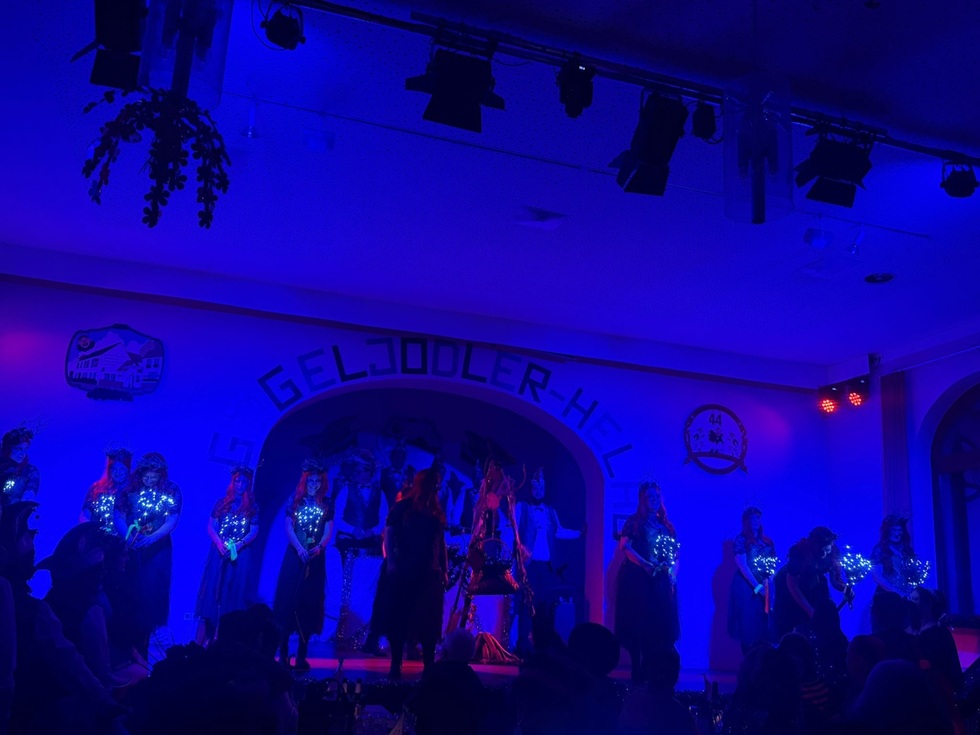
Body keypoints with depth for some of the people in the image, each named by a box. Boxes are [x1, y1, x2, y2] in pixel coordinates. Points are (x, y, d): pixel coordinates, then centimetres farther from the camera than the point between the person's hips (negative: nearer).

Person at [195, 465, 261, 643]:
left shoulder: (253, 507, 5)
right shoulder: (221, 503, 8)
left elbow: (254, 532, -2)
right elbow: (210, 527, 4)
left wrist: (238, 544, -17)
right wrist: (218, 542, -14)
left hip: (240, 556, -1)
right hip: (219, 554, 1)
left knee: (233, 595, 0)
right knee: (212, 592, -2)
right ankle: (199, 642, 0)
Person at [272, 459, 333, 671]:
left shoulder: (326, 504, 6)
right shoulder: (294, 501, 4)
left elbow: (329, 530, -1)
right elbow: (289, 528, -3)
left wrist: (319, 547, -19)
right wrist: (299, 549, -17)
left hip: (316, 557, 1)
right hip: (295, 556, -1)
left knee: (310, 602, 1)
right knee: (289, 599, -2)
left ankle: (302, 655, 6)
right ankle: (283, 652, 5)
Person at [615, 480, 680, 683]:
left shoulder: (666, 525, 16)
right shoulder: (634, 522, 2)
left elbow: (675, 552, 15)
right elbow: (625, 546, -12)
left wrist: (673, 571, -4)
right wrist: (646, 565, -22)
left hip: (662, 581, 5)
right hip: (638, 580, -5)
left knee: (662, 625, 1)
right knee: (639, 625, -6)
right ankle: (638, 671, -1)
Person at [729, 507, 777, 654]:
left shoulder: (767, 541, 13)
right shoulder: (741, 539, -4)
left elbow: (774, 564, 11)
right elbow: (742, 566, -12)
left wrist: (771, 581, -7)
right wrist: (757, 586, -17)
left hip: (765, 587, 5)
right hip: (747, 587, -5)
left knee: (764, 625, 3)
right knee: (748, 625, -4)